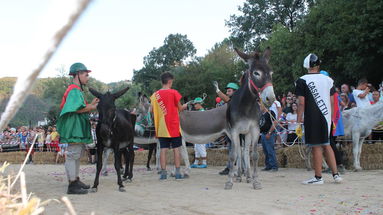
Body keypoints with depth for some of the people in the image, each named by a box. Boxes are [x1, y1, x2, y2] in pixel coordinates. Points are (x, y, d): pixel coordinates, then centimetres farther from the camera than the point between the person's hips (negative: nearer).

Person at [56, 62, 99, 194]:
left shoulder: (77, 90, 20)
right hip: (74, 128, -11)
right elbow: (77, 109, -23)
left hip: (79, 129, 11)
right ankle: (72, 185, -7)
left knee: (77, 154, 16)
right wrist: (91, 108, -11)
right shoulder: (74, 90, -13)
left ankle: (76, 180, 24)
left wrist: (91, 105, 10)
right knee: (73, 155, -9)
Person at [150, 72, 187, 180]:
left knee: (163, 149, 5)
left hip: (161, 127, 3)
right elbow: (180, 108, -1)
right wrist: (185, 106, 20)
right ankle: (178, 172, 4)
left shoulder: (155, 94, 3)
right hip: (174, 126, -3)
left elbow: (153, 111, 7)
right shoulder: (173, 92, -8)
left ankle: (163, 172, 4)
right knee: (176, 149, 4)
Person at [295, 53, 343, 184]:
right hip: (326, 116, 5)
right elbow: (332, 101, 10)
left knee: (316, 147, 1)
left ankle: (318, 177, 7)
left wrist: (299, 120, -5)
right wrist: (331, 118, 18)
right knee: (326, 144, 16)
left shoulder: (302, 81, -6)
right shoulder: (328, 80, 8)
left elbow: (301, 102, -11)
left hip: (312, 118, -5)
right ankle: (336, 174, 15)